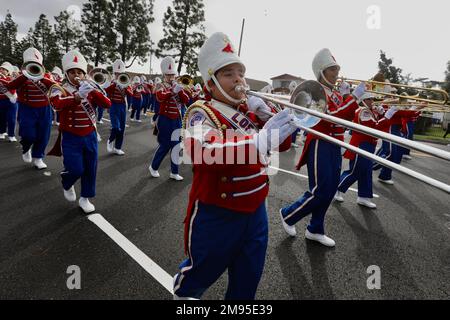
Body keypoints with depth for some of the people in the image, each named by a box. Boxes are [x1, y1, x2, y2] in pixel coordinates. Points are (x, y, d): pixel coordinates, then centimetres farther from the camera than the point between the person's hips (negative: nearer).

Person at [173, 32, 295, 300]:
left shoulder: (250, 110, 5)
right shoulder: (202, 113, -17)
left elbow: (283, 144, 7)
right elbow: (206, 152, -38)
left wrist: (267, 116, -10)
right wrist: (262, 139, -46)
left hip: (255, 212, 6)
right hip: (216, 216, -5)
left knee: (247, 283, 20)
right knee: (200, 273, 21)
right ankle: (183, 293, 53)